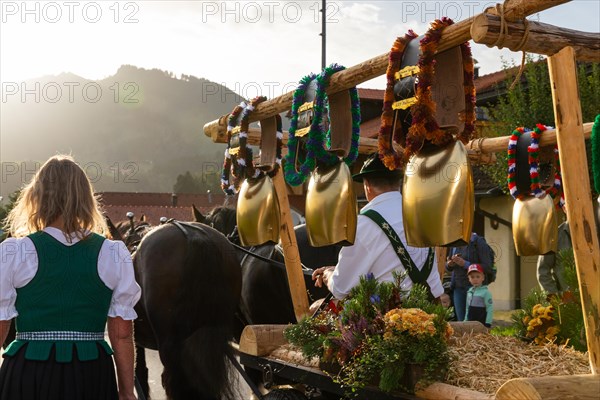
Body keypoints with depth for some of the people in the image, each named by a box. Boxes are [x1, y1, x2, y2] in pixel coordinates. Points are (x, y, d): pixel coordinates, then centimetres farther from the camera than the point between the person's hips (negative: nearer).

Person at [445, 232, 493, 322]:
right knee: (461, 321, 4)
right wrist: (450, 264, -6)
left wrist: (465, 264, -19)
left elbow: (487, 266, -13)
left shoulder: (478, 242, -7)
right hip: (458, 288, 5)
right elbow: (448, 268, 19)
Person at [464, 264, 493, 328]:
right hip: (470, 323, 7)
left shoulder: (485, 292, -10)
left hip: (482, 323, -7)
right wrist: (466, 320, 16)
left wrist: (488, 323, -16)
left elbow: (490, 309, -12)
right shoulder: (469, 291, 10)